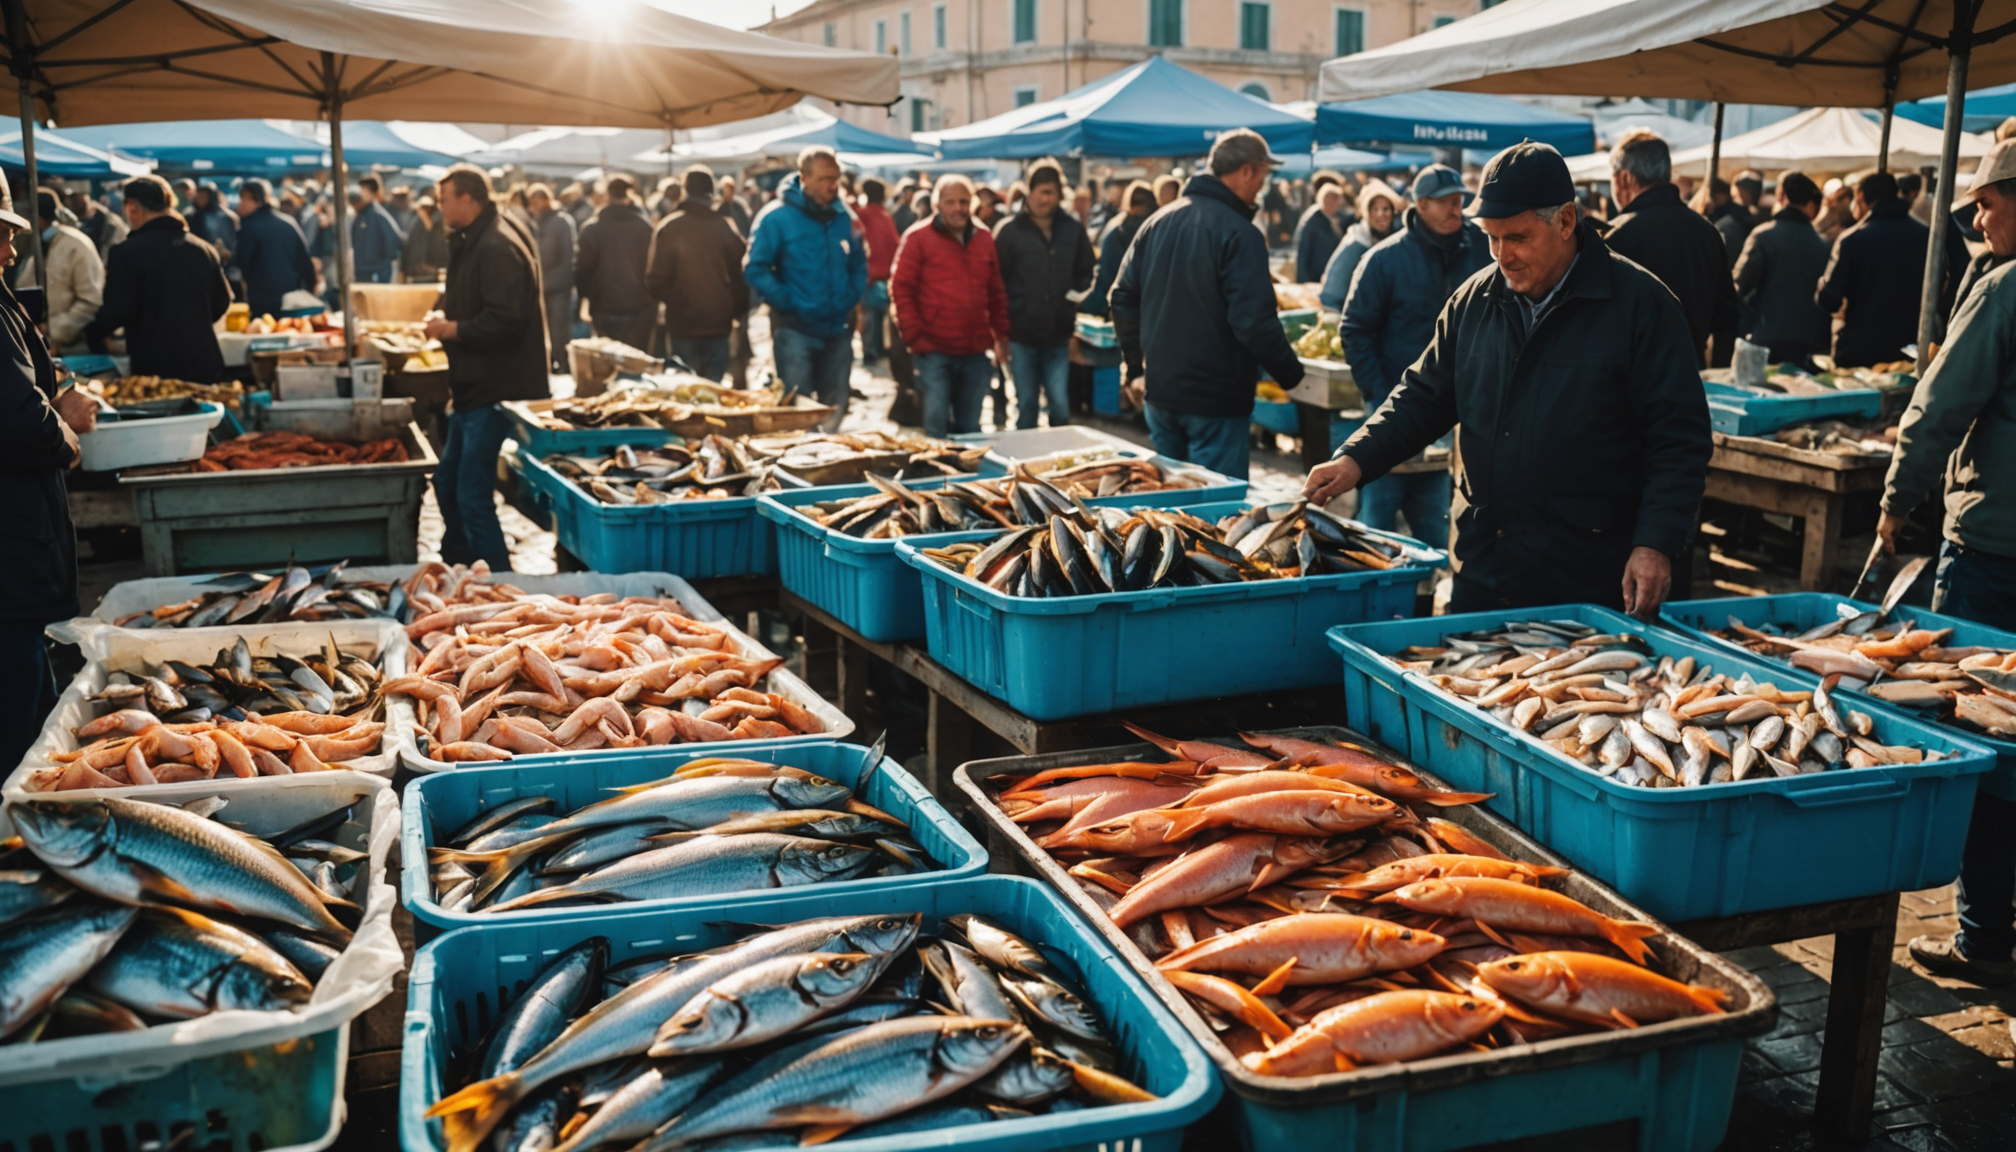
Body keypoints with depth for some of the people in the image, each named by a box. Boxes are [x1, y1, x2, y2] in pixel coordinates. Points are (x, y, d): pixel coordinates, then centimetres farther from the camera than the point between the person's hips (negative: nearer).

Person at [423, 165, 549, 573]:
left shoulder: (496, 248, -19)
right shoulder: (474, 242, 15)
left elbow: (504, 321, -27)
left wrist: (453, 329, -16)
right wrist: (448, 323, 7)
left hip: (496, 391, -11)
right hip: (476, 386, 11)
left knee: (472, 495, -9)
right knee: (448, 482, 19)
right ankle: (457, 567, 33)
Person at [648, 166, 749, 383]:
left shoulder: (668, 227, -8)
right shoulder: (727, 227, -5)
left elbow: (657, 277, -8)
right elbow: (740, 274, -2)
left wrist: (669, 302, 12)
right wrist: (737, 313, 12)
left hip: (682, 323, -1)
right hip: (718, 322, 1)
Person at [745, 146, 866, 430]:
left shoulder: (842, 217, 7)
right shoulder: (777, 217, -9)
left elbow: (858, 263, 18)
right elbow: (756, 269, -9)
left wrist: (853, 296, 3)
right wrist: (788, 303, -14)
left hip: (838, 329, 5)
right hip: (796, 329, -5)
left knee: (834, 408, 13)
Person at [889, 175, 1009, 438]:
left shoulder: (984, 239, 13)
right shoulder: (918, 237, -2)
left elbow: (996, 292, 18)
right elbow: (901, 289, -5)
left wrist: (1001, 335, 12)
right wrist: (914, 336, -10)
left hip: (975, 351, 5)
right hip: (935, 350, -4)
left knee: (970, 428, 11)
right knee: (936, 425, -6)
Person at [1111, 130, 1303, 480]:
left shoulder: (1157, 222, 7)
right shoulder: (1239, 233, -16)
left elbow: (1123, 297, 12)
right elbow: (1254, 322, -21)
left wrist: (1137, 358, 21)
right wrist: (1290, 373, -8)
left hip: (1160, 394, 7)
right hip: (1216, 400, -7)